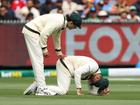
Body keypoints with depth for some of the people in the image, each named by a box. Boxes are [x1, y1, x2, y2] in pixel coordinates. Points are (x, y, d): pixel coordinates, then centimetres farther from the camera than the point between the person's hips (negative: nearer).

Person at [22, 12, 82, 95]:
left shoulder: (62, 23, 8)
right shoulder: (58, 22, -23)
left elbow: (56, 36, 24)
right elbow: (44, 34, -25)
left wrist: (58, 51, 31)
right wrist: (44, 48, -17)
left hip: (33, 32, 10)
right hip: (31, 31, -10)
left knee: (38, 61, 13)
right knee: (38, 61, -11)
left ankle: (39, 85, 17)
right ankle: (41, 88, -13)